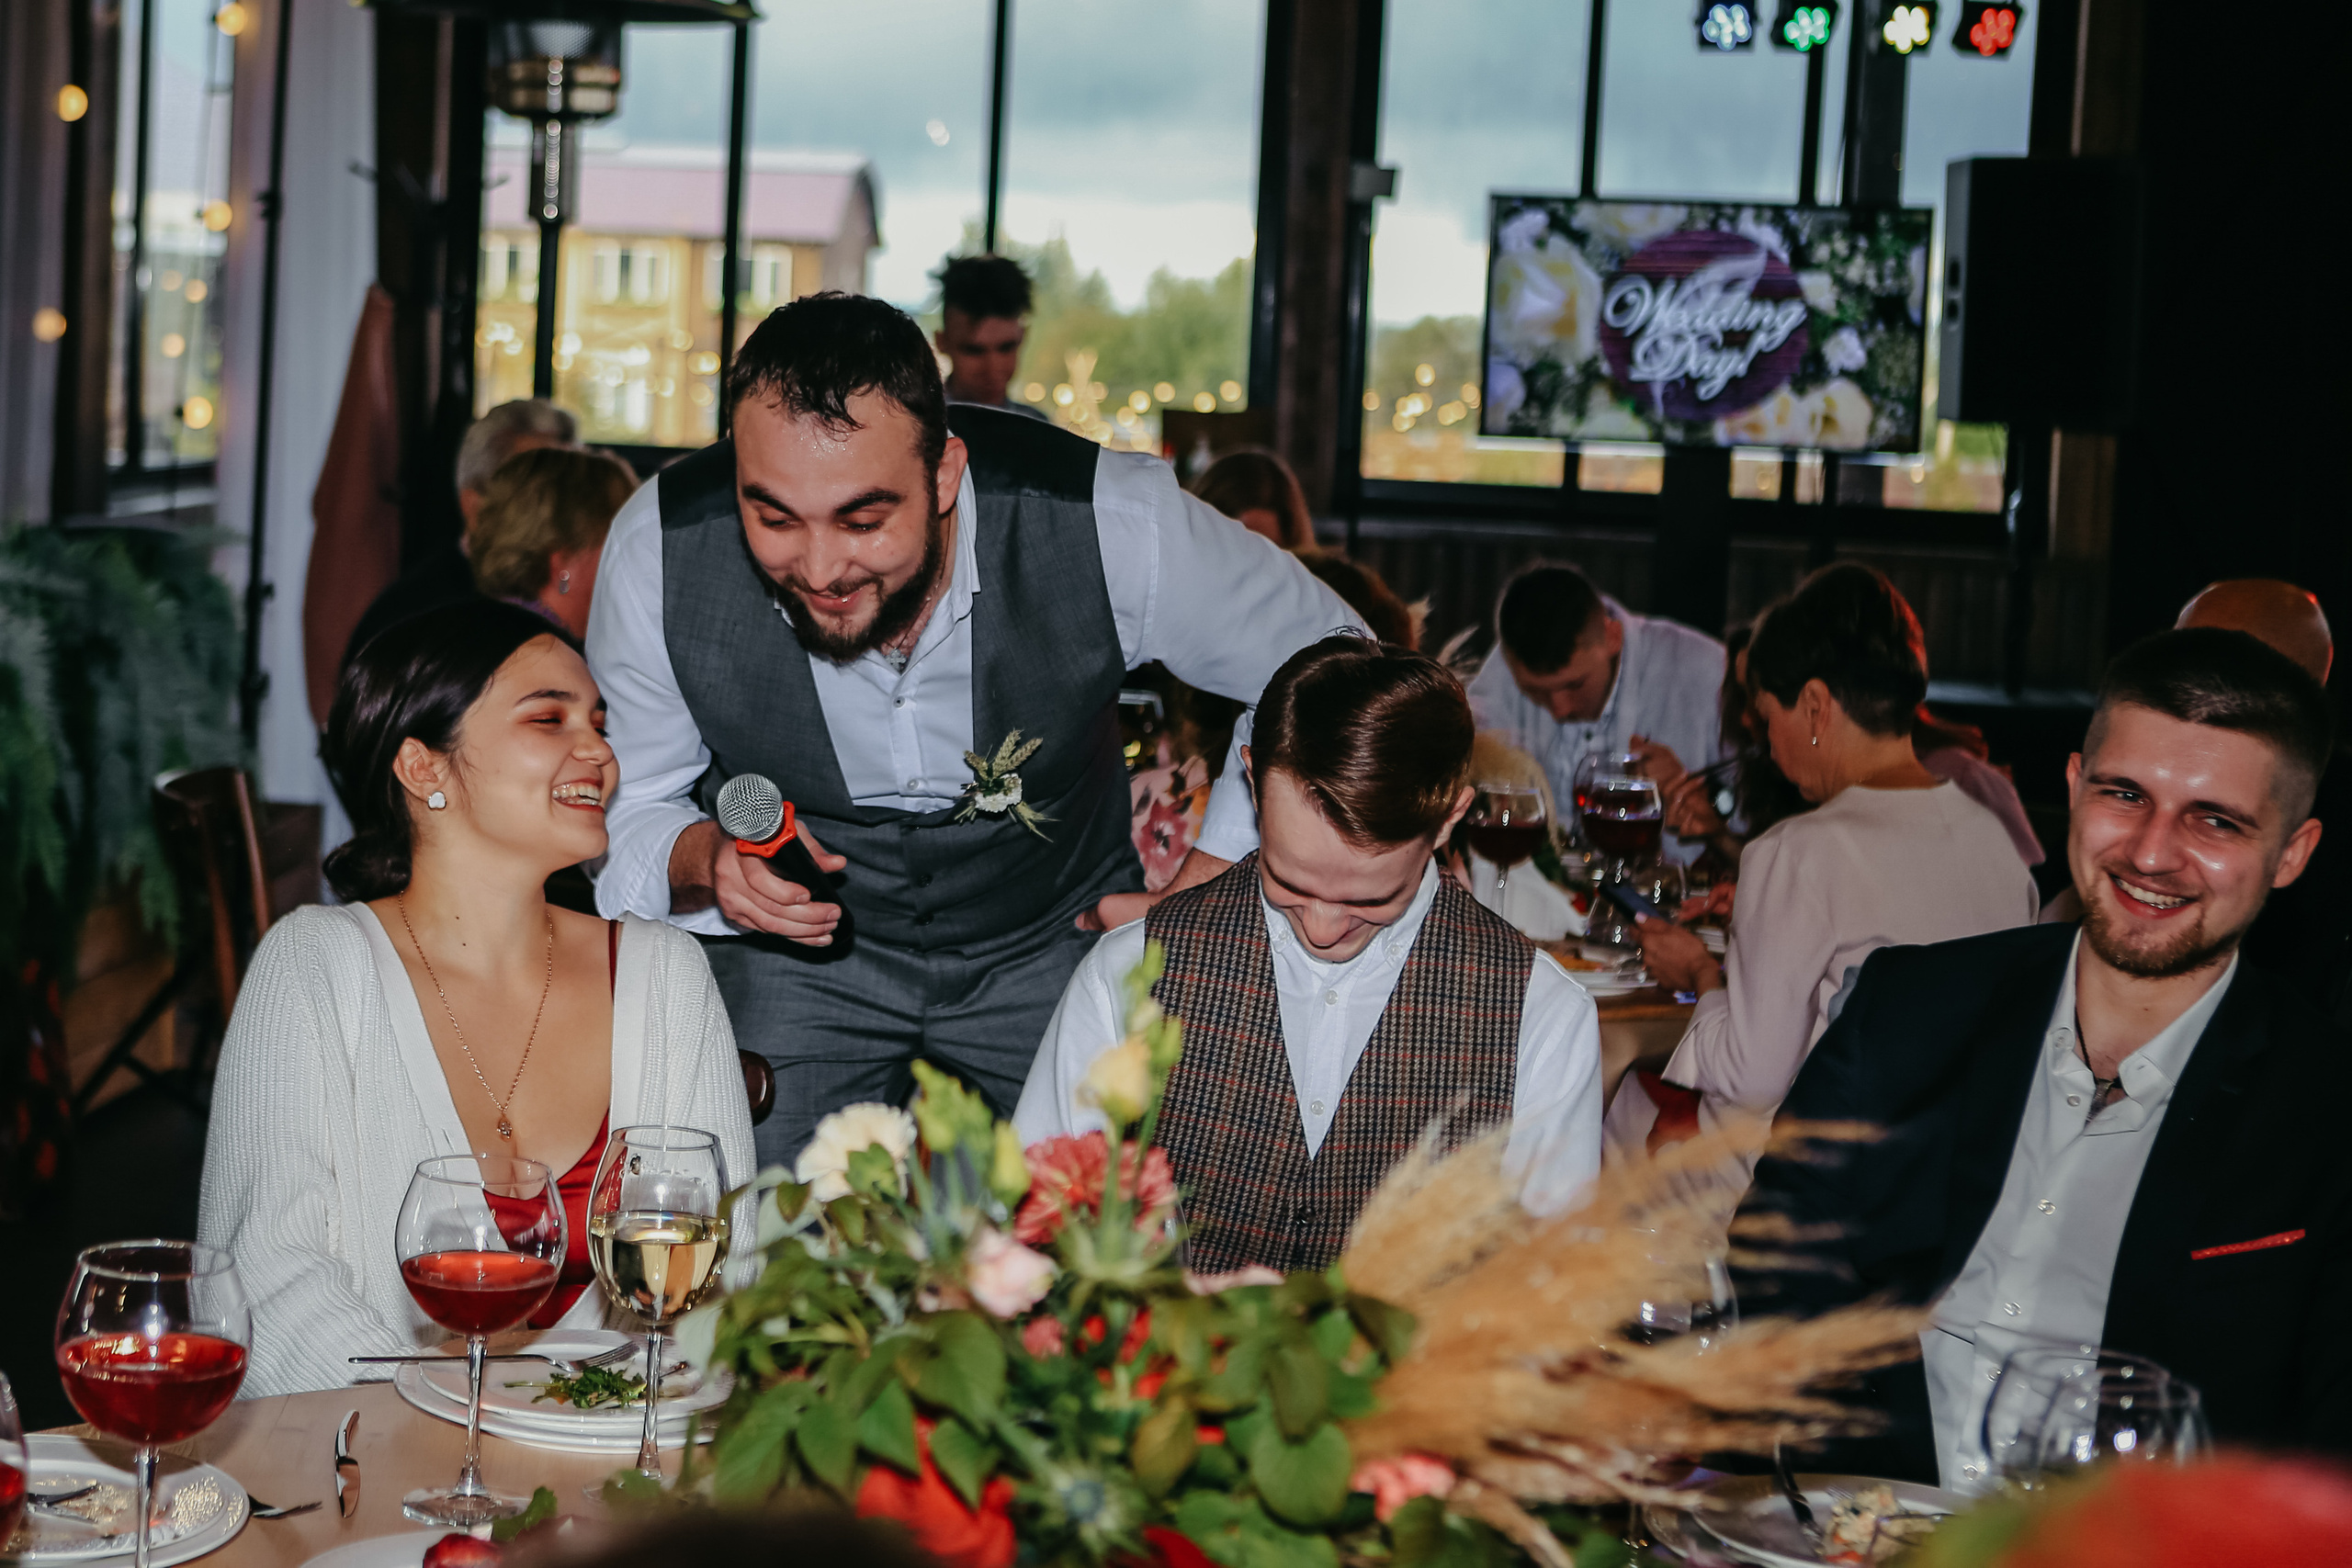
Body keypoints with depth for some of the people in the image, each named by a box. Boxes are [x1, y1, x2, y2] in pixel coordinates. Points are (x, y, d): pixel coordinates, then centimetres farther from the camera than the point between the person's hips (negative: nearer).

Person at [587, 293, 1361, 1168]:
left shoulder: (1107, 527, -27)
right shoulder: (659, 552, -23)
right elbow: (622, 812, -7)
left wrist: (1196, 892, -11)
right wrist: (706, 859, -30)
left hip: (1053, 939, 0)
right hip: (789, 952, 0)